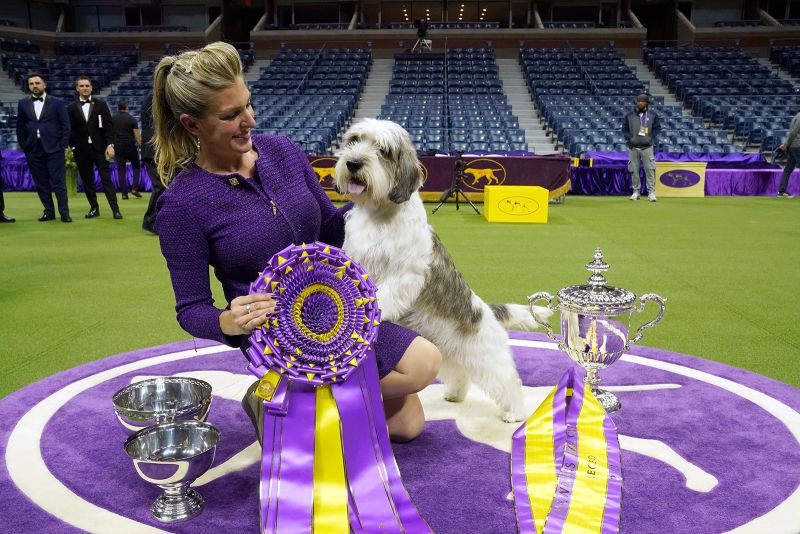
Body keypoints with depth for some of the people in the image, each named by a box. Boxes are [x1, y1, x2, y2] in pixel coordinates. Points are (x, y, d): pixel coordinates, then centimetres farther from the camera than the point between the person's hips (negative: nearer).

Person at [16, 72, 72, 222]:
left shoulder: (56, 103, 2)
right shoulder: (23, 103, 10)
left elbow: (65, 125, 1)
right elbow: (20, 127, 13)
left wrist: (62, 145, -5)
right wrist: (24, 146, 5)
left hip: (54, 149, -3)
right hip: (33, 150, 3)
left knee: (58, 182, -4)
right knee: (41, 183, 6)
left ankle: (64, 212, 0)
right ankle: (49, 211, 14)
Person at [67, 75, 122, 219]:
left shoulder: (101, 104, 5)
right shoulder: (71, 108, 7)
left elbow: (109, 125, 0)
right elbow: (70, 130, 7)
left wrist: (110, 144, -9)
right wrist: (72, 148, -1)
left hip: (99, 148, -2)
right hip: (81, 150, 2)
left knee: (106, 178, -5)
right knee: (87, 181, 5)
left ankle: (115, 209, -8)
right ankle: (94, 208, 13)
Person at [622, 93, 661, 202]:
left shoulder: (652, 115, 6)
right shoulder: (629, 115, 8)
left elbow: (657, 128, 8)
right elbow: (624, 129, 10)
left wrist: (651, 137, -8)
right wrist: (630, 138, -6)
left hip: (647, 147, -1)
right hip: (633, 147, 2)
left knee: (649, 169, -6)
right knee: (634, 170, 3)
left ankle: (651, 192, -3)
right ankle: (636, 192, 14)